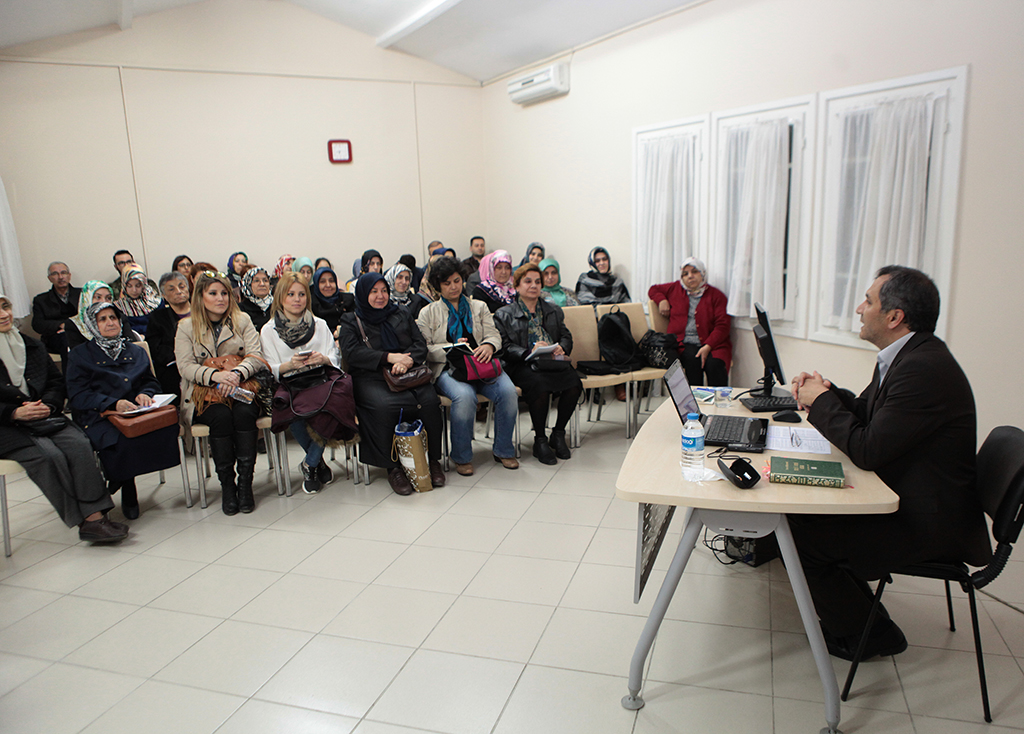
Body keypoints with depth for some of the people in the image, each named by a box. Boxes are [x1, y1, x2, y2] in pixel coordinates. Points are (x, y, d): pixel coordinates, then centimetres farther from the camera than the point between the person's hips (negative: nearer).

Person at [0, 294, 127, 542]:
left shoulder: (33, 346, 18)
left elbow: (57, 382, 15)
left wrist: (48, 404, -6)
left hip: (44, 417, 4)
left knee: (79, 444, -26)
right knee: (48, 454, -30)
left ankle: (95, 514, -32)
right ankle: (86, 519, -27)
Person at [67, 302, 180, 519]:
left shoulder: (136, 352, 25)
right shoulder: (80, 355, 11)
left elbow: (151, 381, 20)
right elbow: (77, 395, -1)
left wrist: (144, 394, -6)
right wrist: (113, 403, -18)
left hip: (136, 412, 3)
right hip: (99, 417, -3)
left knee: (167, 425, -32)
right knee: (123, 439, -38)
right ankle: (128, 495, -11)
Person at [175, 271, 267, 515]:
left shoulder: (242, 320, 10)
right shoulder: (186, 327, 8)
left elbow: (255, 355, -3)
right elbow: (185, 366, -3)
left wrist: (236, 373, -24)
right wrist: (214, 374, -24)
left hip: (241, 387, 1)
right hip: (204, 393, 0)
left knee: (244, 413, -32)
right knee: (221, 416, -32)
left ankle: (245, 483, -24)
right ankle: (226, 484, -20)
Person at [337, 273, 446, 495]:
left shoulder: (402, 315, 23)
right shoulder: (351, 322, 14)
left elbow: (420, 344, 12)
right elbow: (352, 353, -4)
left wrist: (408, 360, -12)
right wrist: (389, 357, -15)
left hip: (409, 375, 3)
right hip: (370, 378, -2)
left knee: (430, 401, -28)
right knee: (384, 406, -36)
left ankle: (432, 460, -13)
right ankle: (393, 467, -22)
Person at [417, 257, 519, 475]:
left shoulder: (479, 307, 23)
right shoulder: (428, 313, 14)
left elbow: (494, 335, 10)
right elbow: (423, 349, 2)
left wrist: (488, 345, -15)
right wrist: (452, 348, -14)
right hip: (447, 368, -3)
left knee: (508, 391, -27)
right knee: (465, 396, -36)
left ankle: (503, 450, -7)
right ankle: (461, 456, -15)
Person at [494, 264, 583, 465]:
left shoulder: (554, 311, 25)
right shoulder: (504, 315, 10)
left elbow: (566, 337, 18)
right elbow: (505, 348, -2)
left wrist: (561, 348, -6)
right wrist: (529, 352, -19)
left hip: (553, 363, 4)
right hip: (523, 366, -4)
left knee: (574, 384, -27)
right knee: (541, 386, -36)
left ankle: (558, 434, -6)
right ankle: (540, 441, -16)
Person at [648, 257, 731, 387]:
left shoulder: (716, 295, 7)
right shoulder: (675, 289, 17)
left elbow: (722, 325, -2)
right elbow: (653, 289, 33)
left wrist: (708, 346, -18)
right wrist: (661, 300, 9)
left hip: (712, 343, -1)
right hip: (684, 344, 1)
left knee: (715, 365, -33)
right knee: (692, 359, -34)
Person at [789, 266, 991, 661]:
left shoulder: (924, 369, -28)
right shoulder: (910, 356, 6)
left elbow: (867, 450, -28)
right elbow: (867, 414, 15)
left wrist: (820, 401, -15)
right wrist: (827, 392, -4)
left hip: (928, 524, -10)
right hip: (906, 500, 10)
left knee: (801, 533, -15)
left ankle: (864, 633, 10)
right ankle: (855, 610, 26)